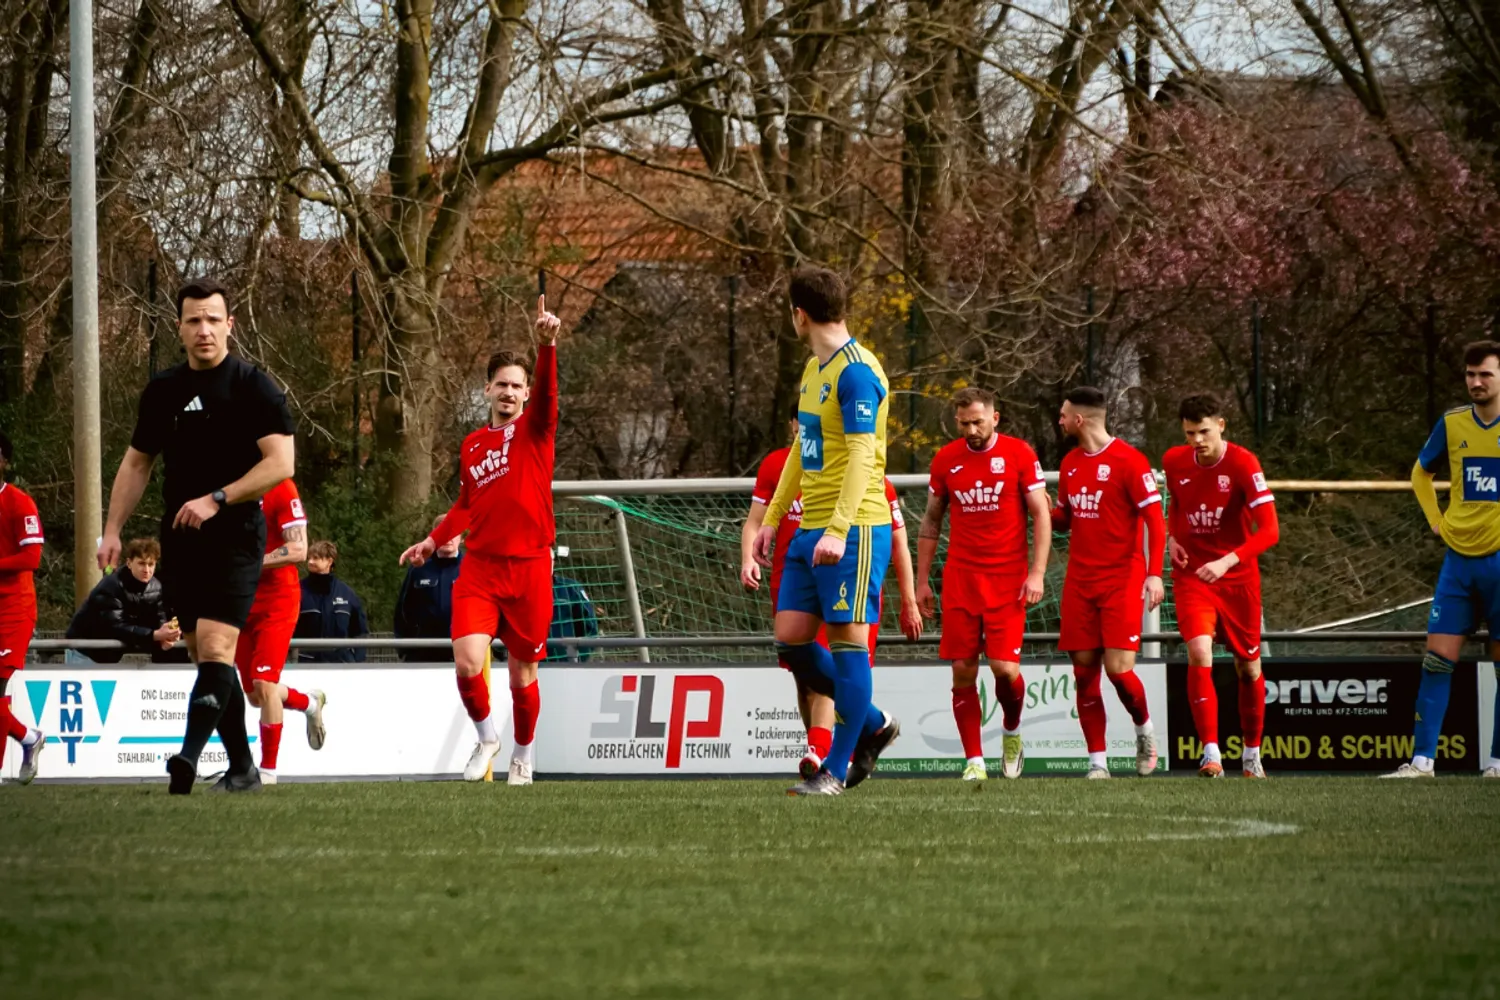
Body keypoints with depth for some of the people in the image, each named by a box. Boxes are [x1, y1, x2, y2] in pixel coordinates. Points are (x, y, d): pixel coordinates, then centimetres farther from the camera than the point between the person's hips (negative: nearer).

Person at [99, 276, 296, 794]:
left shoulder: (253, 387, -5)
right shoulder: (163, 390, 11)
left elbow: (281, 462, -12)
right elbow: (137, 463, 20)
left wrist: (216, 500, -19)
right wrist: (112, 531, 11)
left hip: (234, 536, -6)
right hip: (179, 540, 6)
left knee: (215, 648, -18)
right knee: (208, 657, 7)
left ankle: (189, 756, -31)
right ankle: (242, 767, 15)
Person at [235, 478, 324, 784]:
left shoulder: (280, 487, -12)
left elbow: (298, 549, -17)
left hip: (276, 601, -7)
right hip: (240, 602, 7)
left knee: (264, 684, -15)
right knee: (255, 696, 10)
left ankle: (268, 770, -6)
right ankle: (311, 703, 40)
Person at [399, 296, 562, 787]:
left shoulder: (534, 429, -1)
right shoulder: (472, 445, 11)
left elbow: (546, 390, -22)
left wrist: (547, 345, -39)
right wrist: (434, 541, 18)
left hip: (528, 569, -2)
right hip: (479, 567, 3)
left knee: (522, 672, 6)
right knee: (467, 662, -15)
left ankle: (524, 755, 28)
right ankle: (486, 739, 10)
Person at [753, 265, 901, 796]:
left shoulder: (855, 373, -13)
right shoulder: (815, 369, 17)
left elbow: (862, 454, -21)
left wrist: (840, 529, -29)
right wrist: (772, 518, 26)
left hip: (854, 531, -9)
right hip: (810, 531, 9)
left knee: (847, 639, -6)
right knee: (791, 640, 6)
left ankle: (836, 770, -3)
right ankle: (873, 724, 21)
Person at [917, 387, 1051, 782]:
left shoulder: (1019, 454, -2)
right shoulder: (945, 460, 7)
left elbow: (1041, 515, -1)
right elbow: (931, 521, 15)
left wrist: (1037, 572, -9)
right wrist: (922, 580, 12)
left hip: (1008, 579, -3)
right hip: (960, 578, 3)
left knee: (1004, 667, -11)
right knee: (963, 672, -3)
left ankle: (1012, 731, 20)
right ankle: (974, 761, 4)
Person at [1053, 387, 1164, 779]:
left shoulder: (1129, 461, -9)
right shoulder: (1070, 464, 13)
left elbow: (1155, 521, -11)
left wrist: (1155, 573, -20)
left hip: (1122, 580, -6)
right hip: (1080, 581, 6)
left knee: (1118, 668, -13)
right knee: (1084, 672, 0)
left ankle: (1144, 727, 16)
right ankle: (1097, 762, 6)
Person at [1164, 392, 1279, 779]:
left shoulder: (1243, 464, -16)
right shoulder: (1174, 462, -2)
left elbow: (1269, 530, -22)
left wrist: (1227, 561, -34)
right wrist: (1171, 537, 1)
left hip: (1237, 576, -1)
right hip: (1191, 575, 1)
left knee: (1248, 666, 10)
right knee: (1199, 653, -21)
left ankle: (1252, 754, 29)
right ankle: (1211, 754, -22)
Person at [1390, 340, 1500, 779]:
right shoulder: (1452, 424, 6)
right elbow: (1421, 472, 23)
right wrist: (1435, 519, 12)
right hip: (1459, 558, 3)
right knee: (1437, 659, -3)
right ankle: (1422, 760, -3)